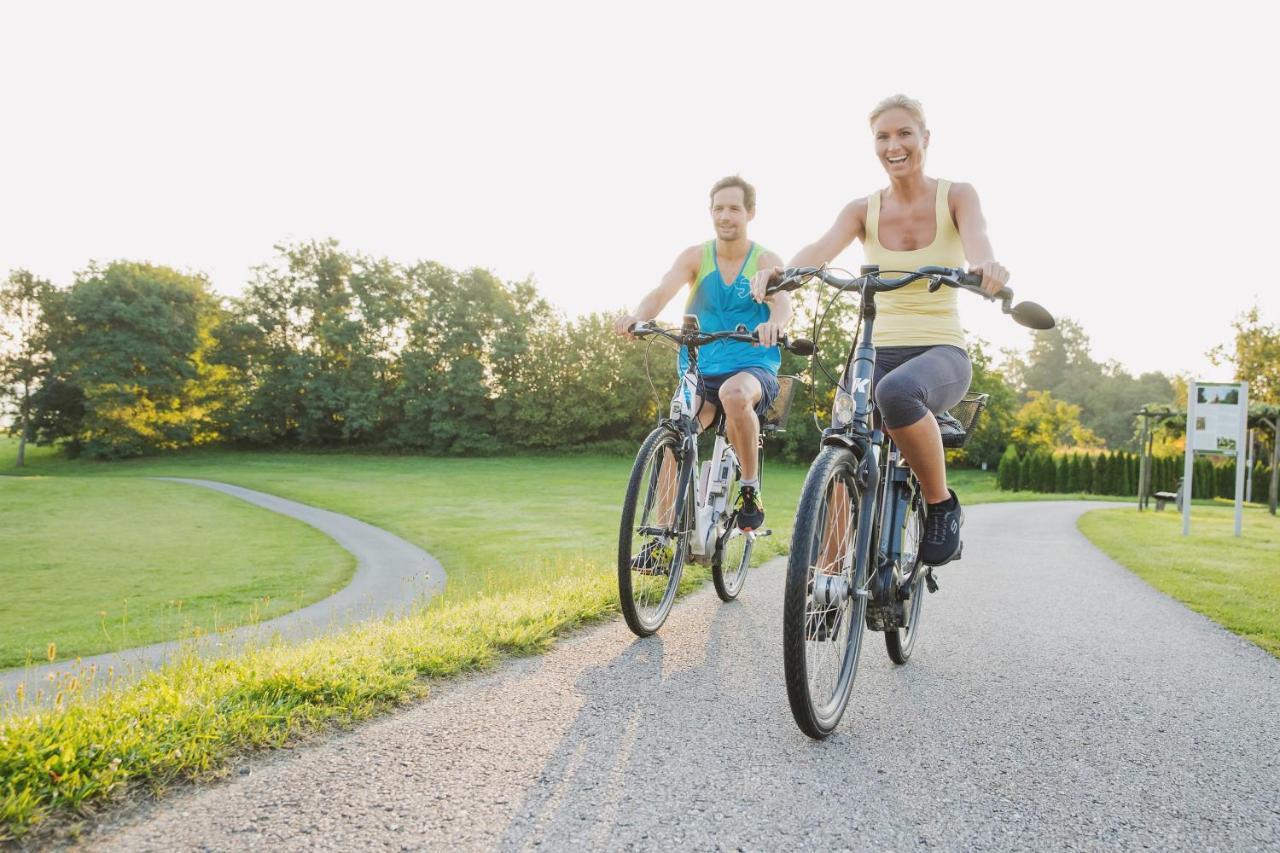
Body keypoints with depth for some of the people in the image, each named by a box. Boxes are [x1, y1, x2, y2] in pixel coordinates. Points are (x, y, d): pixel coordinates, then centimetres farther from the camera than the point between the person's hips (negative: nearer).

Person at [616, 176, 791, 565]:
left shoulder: (766, 261, 1)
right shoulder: (695, 256, 4)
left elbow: (783, 303, -18)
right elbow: (664, 291, -13)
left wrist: (773, 323, -44)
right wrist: (638, 314, -36)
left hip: (754, 368, -2)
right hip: (700, 370, 2)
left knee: (734, 393, -37)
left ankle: (751, 488, -17)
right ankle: (663, 537, -11)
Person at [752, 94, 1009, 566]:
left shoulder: (956, 196, 2)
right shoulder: (862, 210, 5)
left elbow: (976, 240, -20)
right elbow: (821, 248, -15)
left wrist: (985, 266, -46)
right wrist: (778, 271, -38)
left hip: (942, 353, -2)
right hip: (879, 351, 3)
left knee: (897, 391, -39)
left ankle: (942, 504, -15)